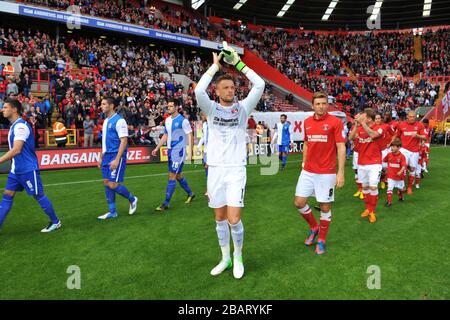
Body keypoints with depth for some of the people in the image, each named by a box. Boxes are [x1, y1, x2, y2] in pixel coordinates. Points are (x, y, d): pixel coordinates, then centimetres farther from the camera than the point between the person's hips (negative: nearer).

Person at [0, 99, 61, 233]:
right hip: (16, 169, 9)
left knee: (38, 195, 1)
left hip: (28, 169, -9)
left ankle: (55, 222, 15)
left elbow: (16, 150, -26)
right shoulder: (14, 125, 12)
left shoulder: (20, 126, -17)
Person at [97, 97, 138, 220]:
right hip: (107, 155, 8)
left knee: (113, 184, -9)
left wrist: (116, 160, -22)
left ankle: (132, 199, 16)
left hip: (116, 157, -8)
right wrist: (101, 158, 19)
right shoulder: (106, 121, 14)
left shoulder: (119, 120, -12)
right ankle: (112, 212, 16)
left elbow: (124, 141, -17)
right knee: (106, 183, 7)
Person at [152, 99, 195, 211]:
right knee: (177, 175, 16)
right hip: (170, 151, 8)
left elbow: (190, 136, -11)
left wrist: (190, 153, -17)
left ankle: (166, 203, -3)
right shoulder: (167, 120, 10)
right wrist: (157, 148, 16)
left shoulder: (183, 120, -11)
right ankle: (190, 194, 35)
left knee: (172, 176, -8)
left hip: (179, 151, -8)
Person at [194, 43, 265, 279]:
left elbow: (259, 85, -8)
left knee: (234, 220, -7)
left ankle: (238, 257, 19)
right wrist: (216, 65, -9)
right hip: (215, 169, 2)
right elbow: (199, 90, -16)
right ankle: (225, 258, 29)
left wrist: (238, 63, -4)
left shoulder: (242, 107, 3)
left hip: (236, 170, -1)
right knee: (220, 219, 11)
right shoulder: (211, 108, 3)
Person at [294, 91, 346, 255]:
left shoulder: (335, 122, -8)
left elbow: (341, 148, -10)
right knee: (299, 203, 5)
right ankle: (314, 228, 31)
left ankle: (321, 240, 24)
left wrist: (341, 172, -15)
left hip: (326, 173, -5)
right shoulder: (307, 122, 7)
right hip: (307, 172, 5)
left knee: (325, 207, 4)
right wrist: (304, 163, 14)